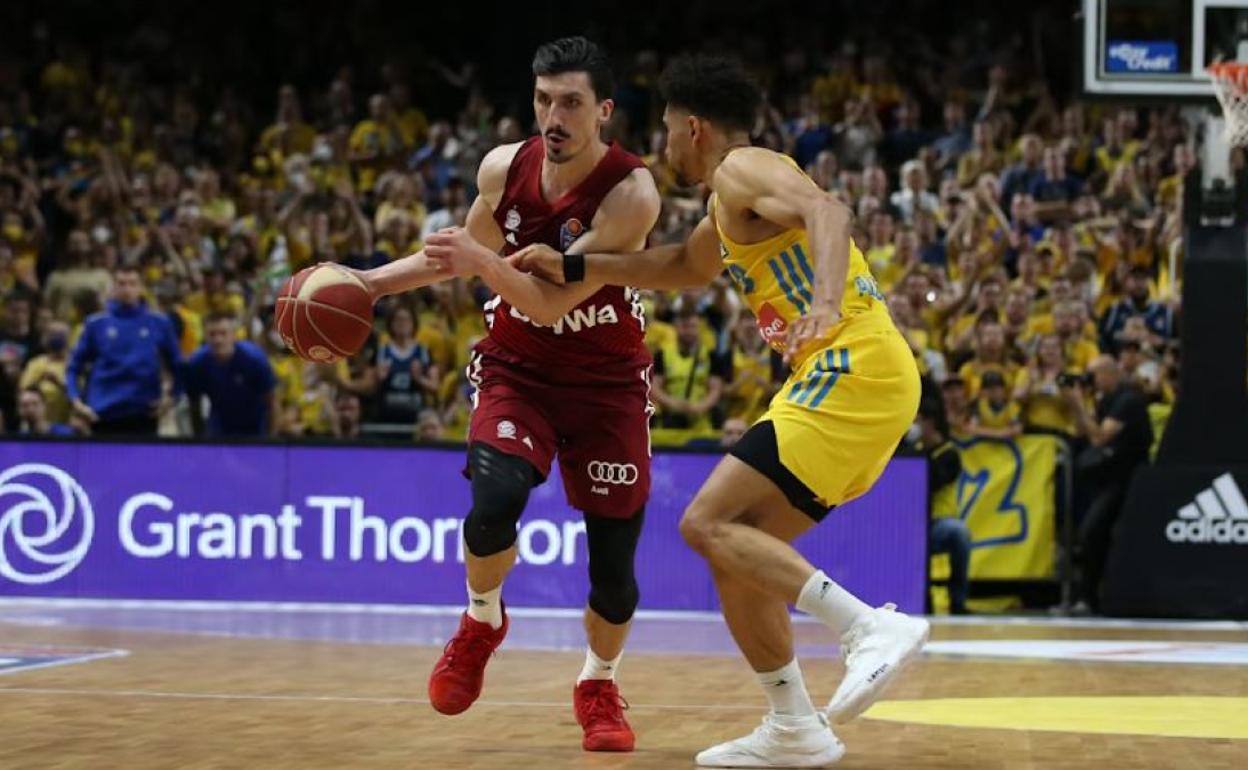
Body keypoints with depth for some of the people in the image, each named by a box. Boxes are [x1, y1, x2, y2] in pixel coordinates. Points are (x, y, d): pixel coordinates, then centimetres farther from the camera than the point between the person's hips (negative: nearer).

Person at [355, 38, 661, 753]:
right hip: (519, 370, 2)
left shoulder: (631, 192, -23)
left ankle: (599, 686, 28)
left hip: (607, 380, -2)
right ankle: (483, 621, 5)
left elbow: (554, 301, -30)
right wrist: (366, 283, 4)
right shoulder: (504, 168, -10)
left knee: (615, 558, 0)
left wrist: (483, 262, -43)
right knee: (496, 498, -25)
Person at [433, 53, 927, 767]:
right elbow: (682, 267, 43)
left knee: (709, 524, -15)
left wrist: (825, 300, -41)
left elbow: (828, 210, -24)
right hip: (857, 375, 10)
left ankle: (875, 628, -26)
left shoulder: (744, 169, -4)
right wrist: (571, 267, 40)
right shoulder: (730, 212, 25)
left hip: (855, 369, -10)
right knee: (739, 549, 12)